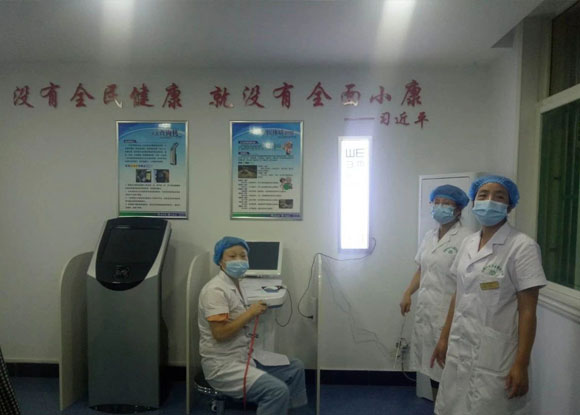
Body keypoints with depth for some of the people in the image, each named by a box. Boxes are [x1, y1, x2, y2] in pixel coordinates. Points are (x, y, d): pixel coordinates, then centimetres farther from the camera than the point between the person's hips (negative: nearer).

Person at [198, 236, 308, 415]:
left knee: (295, 368, 10)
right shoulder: (215, 290, -19)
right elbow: (220, 333, -25)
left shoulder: (234, 285, 10)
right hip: (222, 365, -10)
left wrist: (254, 311, 1)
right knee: (278, 390, -24)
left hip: (244, 356, 10)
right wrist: (251, 312, -19)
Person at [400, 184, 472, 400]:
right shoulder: (429, 236, 11)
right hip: (425, 310, 7)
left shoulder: (466, 238, -11)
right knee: (432, 365, 17)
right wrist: (408, 293, 8)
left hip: (449, 312, -7)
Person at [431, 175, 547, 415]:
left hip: (495, 354, -5)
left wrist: (521, 364, -15)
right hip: (460, 348, 6)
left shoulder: (522, 246, -12)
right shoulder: (468, 244, 6)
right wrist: (444, 337, 12)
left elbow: (527, 310, -13)